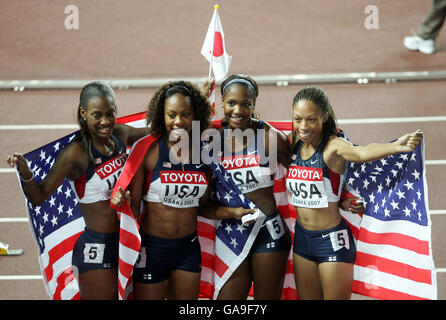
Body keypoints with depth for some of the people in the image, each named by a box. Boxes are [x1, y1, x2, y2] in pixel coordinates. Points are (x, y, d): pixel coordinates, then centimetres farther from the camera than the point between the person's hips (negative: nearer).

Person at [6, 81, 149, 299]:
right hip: (95, 248, -7)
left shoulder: (119, 135, 0)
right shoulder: (76, 153, -18)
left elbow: (150, 132, 22)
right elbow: (39, 196, -16)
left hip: (125, 241, 7)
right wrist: (25, 174, -34)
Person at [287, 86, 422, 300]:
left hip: (332, 241, -6)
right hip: (302, 238, 6)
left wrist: (397, 146, -57)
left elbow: (362, 153, -39)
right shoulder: (295, 143, 1)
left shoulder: (333, 146, -18)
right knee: (306, 297, 16)